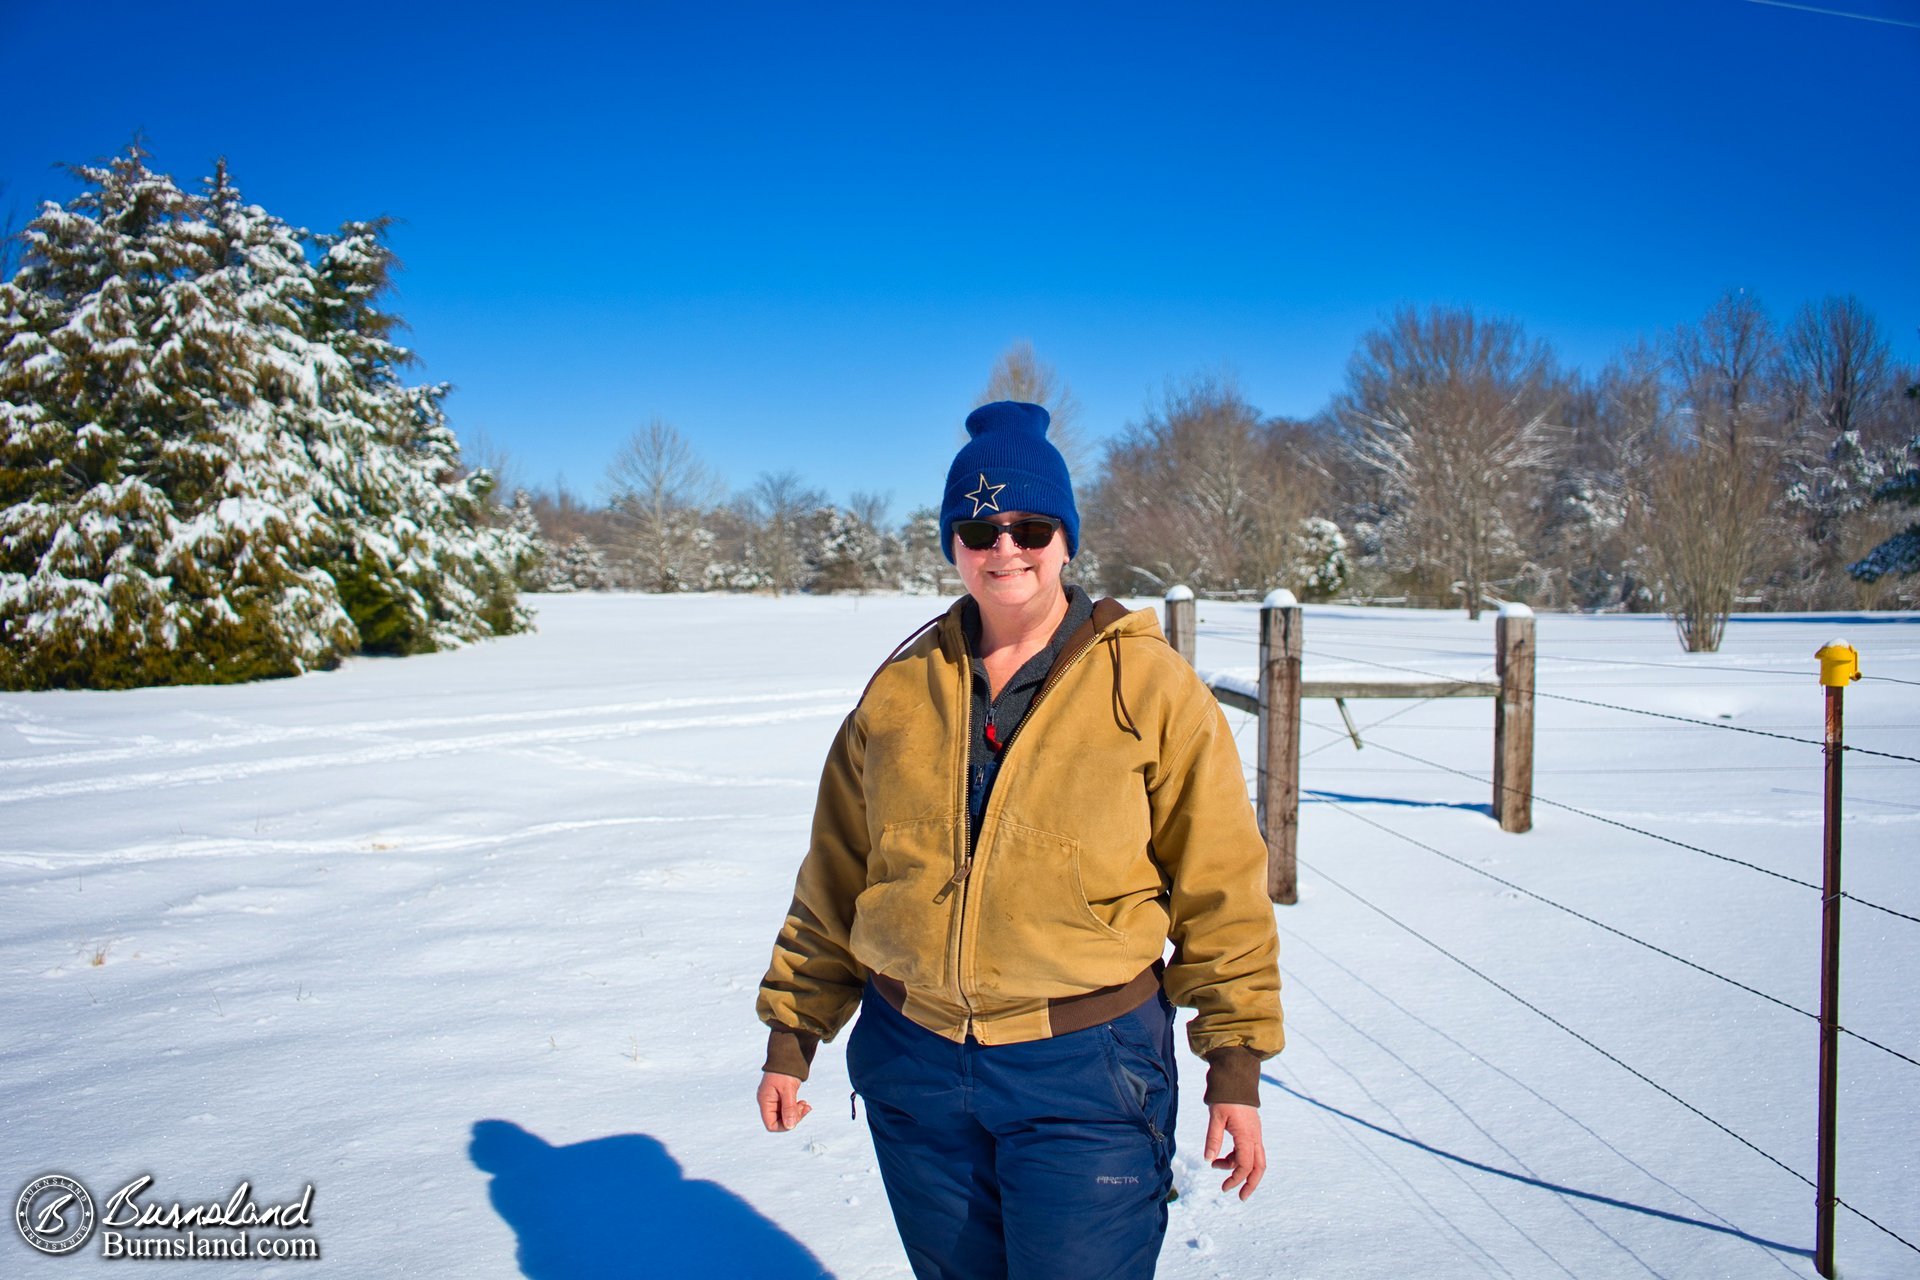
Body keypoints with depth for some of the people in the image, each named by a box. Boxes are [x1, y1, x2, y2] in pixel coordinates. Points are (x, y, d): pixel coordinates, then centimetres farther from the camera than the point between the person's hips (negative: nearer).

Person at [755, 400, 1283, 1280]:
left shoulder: (1148, 687, -5)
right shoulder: (902, 688, 4)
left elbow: (1219, 886, -3)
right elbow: (834, 879, 10)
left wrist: (1235, 1066, -4)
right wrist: (790, 1035, 10)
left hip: (1083, 1075, -3)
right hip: (914, 1062, 4)